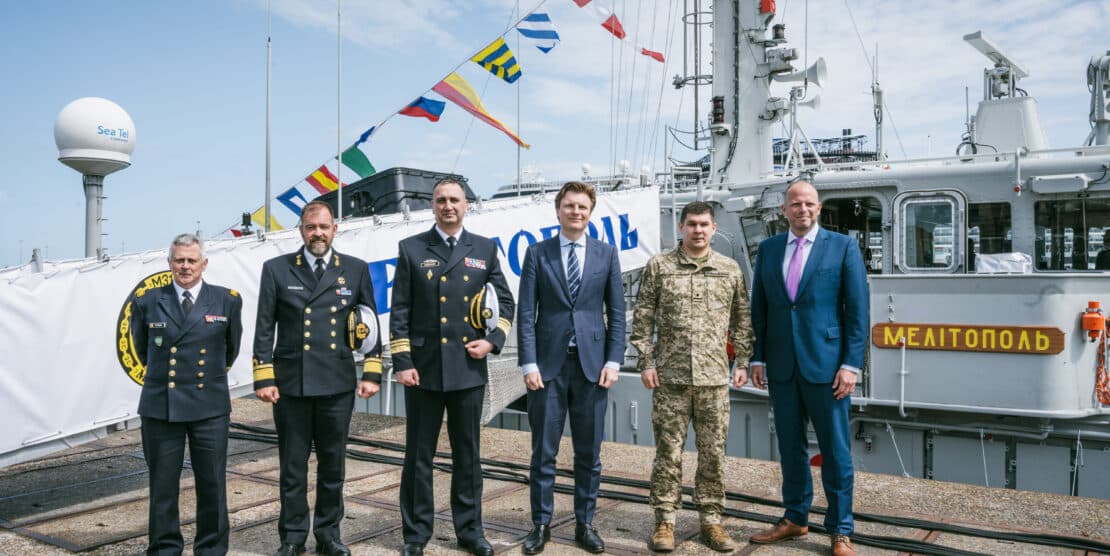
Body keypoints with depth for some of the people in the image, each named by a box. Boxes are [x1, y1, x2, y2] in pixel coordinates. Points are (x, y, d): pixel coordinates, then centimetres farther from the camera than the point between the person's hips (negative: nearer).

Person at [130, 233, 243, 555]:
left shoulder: (227, 301, 1)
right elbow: (142, 349, 18)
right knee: (162, 484, 9)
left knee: (212, 484, 6)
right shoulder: (147, 302, 2)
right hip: (160, 405, 1)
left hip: (210, 406, 0)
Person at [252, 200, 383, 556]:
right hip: (290, 384, -1)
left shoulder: (356, 270, 5)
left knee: (333, 466, 11)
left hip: (338, 384, 1)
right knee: (292, 467, 8)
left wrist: (372, 373, 1)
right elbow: (264, 329, 2)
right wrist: (264, 378, -3)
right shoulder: (276, 269, 3)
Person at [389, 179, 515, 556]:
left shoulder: (485, 249, 7)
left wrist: (493, 341, -2)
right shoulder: (411, 249, 2)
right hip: (423, 368, -1)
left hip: (469, 368, 1)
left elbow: (505, 302, 12)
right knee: (419, 455, 7)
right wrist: (402, 362, -6)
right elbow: (400, 312, 0)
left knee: (468, 454, 11)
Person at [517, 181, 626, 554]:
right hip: (549, 363, -1)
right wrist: (529, 364, -8)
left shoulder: (606, 254, 7)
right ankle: (541, 524, 19)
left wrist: (613, 361, -3)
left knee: (589, 453, 9)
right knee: (543, 452, 6)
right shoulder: (537, 253, 4)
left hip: (591, 364, 1)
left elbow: (616, 312, 5)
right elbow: (526, 313, 0)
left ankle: (585, 524, 22)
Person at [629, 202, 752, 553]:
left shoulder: (730, 270, 7)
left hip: (715, 378, 2)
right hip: (670, 377, -2)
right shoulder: (658, 266, 1)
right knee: (668, 452, 4)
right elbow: (643, 319, 2)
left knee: (713, 452, 7)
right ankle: (665, 521, 15)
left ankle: (711, 521, 20)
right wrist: (645, 362, -3)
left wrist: (743, 362, 6)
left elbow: (741, 320, 12)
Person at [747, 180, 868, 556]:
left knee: (835, 451, 5)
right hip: (781, 367, 4)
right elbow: (759, 309, 11)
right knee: (790, 447, 13)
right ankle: (795, 519, 28)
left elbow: (857, 311, -4)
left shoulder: (843, 247, -1)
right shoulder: (768, 249, 9)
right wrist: (757, 358, 6)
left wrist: (851, 365, -10)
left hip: (825, 365, -3)